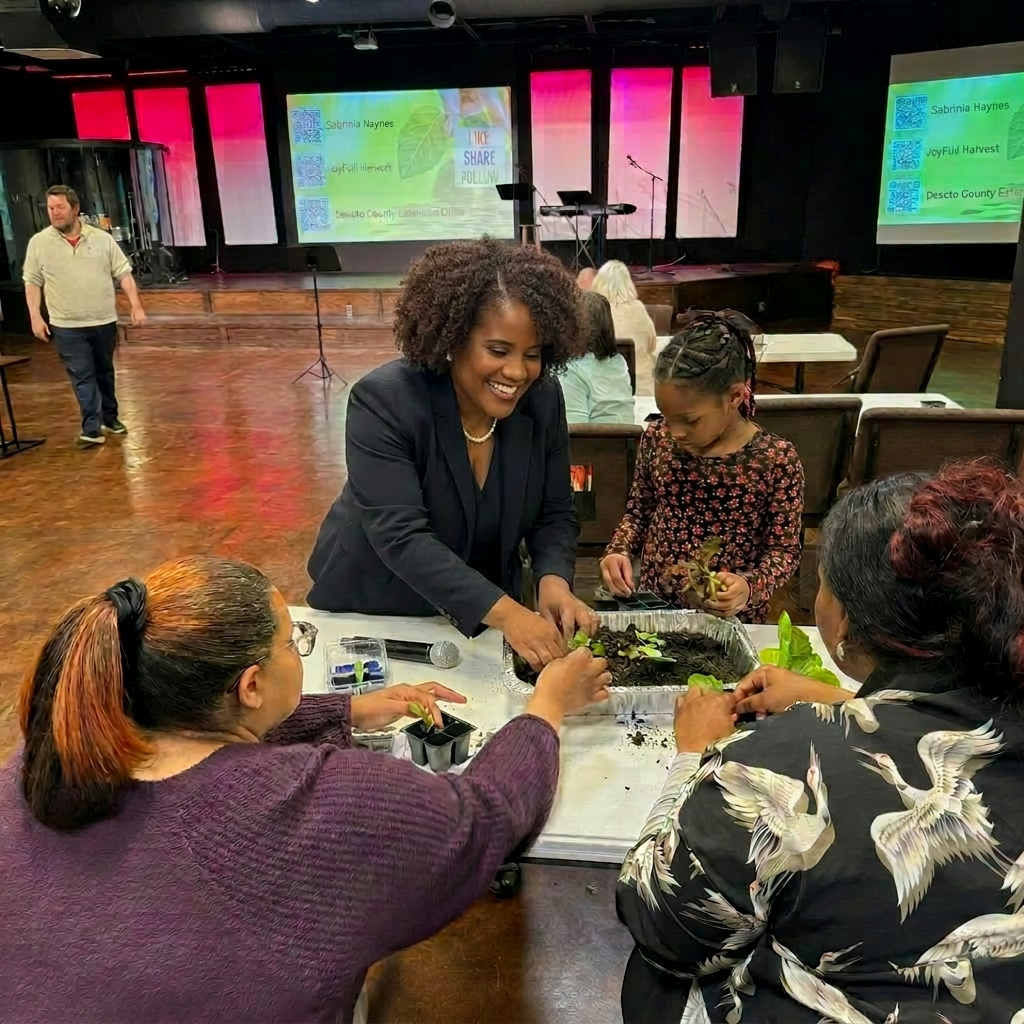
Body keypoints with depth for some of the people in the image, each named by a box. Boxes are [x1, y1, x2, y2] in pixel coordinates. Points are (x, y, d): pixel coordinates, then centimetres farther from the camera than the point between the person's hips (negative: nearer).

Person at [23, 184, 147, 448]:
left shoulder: (102, 239, -1)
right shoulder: (39, 242, -1)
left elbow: (123, 274, 1)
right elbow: (32, 282, 3)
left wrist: (136, 306, -6)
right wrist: (35, 317, -4)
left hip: (104, 321, 2)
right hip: (67, 326, -2)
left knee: (105, 372, 15)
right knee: (82, 376, -4)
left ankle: (109, 418, 31)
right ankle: (92, 429, -4)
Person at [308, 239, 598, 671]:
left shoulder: (543, 399, -12)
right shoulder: (383, 401, -26)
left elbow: (554, 515, -6)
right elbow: (399, 535, -34)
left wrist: (553, 580, -28)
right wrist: (504, 612, -43)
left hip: (485, 612, 4)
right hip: (373, 609, -3)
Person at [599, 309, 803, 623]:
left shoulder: (777, 460, -11)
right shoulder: (657, 438, -1)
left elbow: (784, 549, -4)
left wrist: (749, 586, -21)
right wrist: (620, 551, -6)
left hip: (729, 618, -1)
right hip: (654, 606, 2)